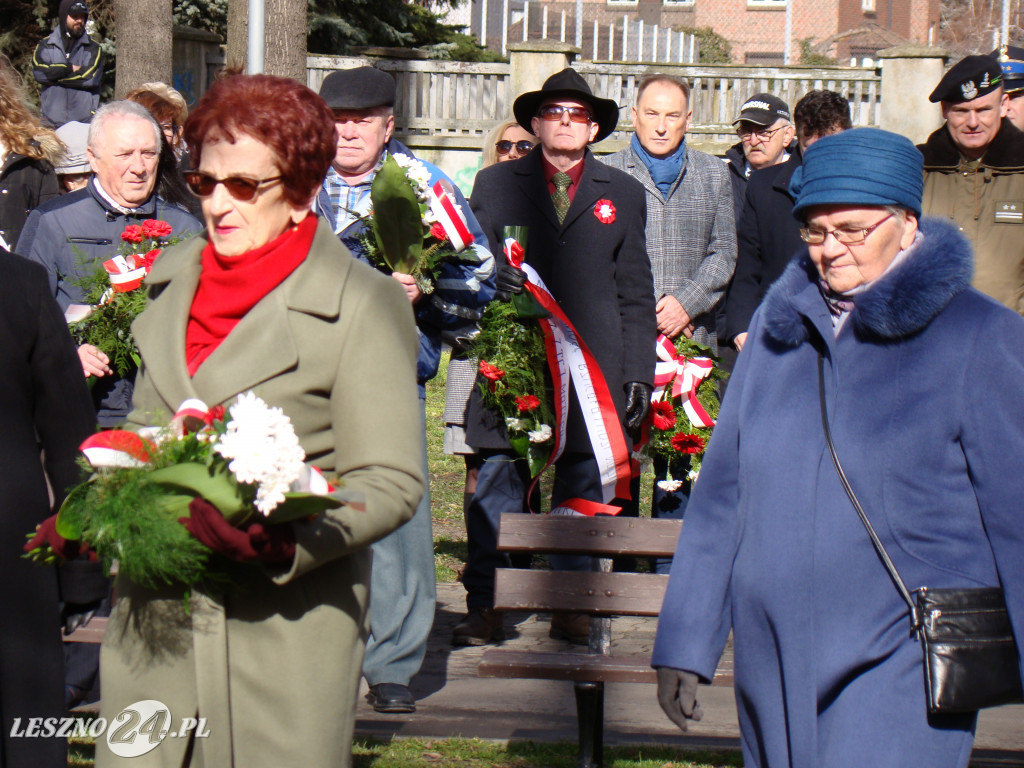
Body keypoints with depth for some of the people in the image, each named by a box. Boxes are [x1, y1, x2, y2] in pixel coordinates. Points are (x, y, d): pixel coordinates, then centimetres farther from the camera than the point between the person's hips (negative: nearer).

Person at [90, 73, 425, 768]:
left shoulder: (361, 306, -6)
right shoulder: (174, 283, 13)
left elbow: (391, 481, -8)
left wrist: (282, 541, -23)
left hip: (284, 626, -5)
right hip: (155, 623, 5)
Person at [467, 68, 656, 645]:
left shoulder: (624, 194, 15)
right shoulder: (495, 185, 14)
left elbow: (636, 295, 11)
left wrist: (638, 375, 4)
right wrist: (493, 281, -11)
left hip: (594, 368, 1)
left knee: (582, 489, 2)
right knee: (499, 487, -2)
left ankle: (572, 607, 10)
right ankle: (486, 603, 6)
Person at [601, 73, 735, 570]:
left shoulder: (713, 177, 14)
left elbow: (723, 253, 10)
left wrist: (686, 302, -7)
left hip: (691, 339, 2)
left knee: (681, 455, 1)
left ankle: (672, 568, 7)